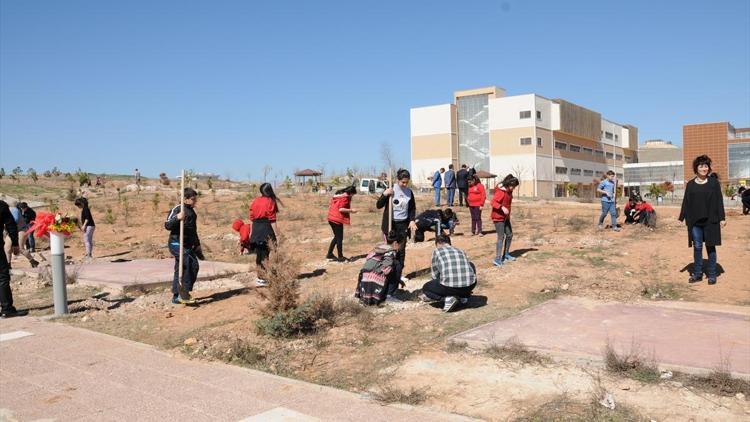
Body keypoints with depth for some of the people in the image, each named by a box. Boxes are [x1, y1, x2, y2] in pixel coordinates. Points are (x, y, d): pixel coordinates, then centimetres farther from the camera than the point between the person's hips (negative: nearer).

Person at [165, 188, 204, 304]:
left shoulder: (192, 211, 17)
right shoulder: (176, 209, -9)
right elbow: (167, 225, -19)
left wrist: (197, 245, 28)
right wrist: (177, 218, -36)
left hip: (188, 245, 9)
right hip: (176, 244, -8)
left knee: (180, 270, 11)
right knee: (192, 264, -22)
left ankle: (177, 296, 18)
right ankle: (184, 292, -16)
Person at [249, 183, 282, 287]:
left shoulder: (255, 201, 7)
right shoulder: (270, 202, -8)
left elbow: (251, 217, 9)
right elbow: (272, 220, -12)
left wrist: (253, 233, 16)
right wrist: (276, 234, -10)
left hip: (256, 230, 5)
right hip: (266, 230, -5)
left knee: (258, 255, 11)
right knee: (265, 255, -2)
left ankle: (260, 277, 16)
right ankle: (264, 279, -2)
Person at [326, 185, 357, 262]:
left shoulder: (337, 194, 15)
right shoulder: (345, 197, -12)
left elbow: (330, 206, 17)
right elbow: (341, 209, -20)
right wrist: (351, 210, -10)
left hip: (331, 218, 9)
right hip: (337, 219, -9)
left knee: (336, 237, 19)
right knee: (340, 238, -1)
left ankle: (329, 254, 21)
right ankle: (340, 257, 3)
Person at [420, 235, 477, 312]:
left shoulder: (436, 251, 12)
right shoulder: (461, 251, 24)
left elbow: (435, 275, 16)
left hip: (450, 286, -4)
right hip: (470, 285, 4)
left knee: (425, 288, 25)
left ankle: (448, 298, -1)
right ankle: (464, 296, 23)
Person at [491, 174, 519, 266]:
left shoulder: (509, 191, 9)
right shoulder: (500, 192, -19)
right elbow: (492, 202, -27)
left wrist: (508, 215, 22)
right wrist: (502, 208, -39)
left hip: (505, 217, 9)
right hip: (498, 217, -9)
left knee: (509, 235, 14)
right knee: (501, 237, -12)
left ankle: (506, 255, 28)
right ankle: (497, 259, -11)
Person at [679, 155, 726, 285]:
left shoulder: (714, 182, 1)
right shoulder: (690, 184, 5)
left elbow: (719, 201, 0)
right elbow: (686, 202, 6)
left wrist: (722, 218, -5)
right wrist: (682, 218, 2)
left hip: (710, 221, -2)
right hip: (695, 222, 2)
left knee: (710, 247, 5)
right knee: (697, 247, 7)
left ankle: (712, 275, 13)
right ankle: (697, 273, 15)